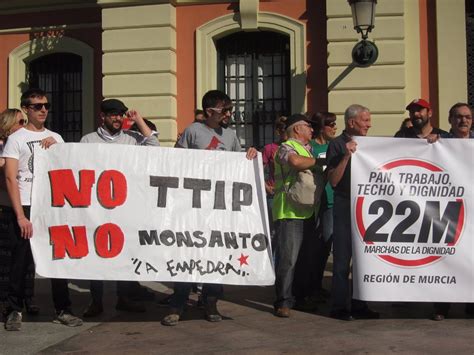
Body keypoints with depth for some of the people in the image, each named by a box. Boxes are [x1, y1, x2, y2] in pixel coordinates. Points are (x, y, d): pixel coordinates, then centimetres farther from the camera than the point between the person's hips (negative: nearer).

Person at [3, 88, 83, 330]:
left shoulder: (55, 138, 15)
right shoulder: (16, 139, 1)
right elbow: (11, 179, -5)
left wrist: (55, 148, -2)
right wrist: (20, 216, -13)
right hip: (26, 207, -4)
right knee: (21, 260, 0)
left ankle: (62, 310, 12)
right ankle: (14, 311, 13)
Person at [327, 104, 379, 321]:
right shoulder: (337, 144, -5)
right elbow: (333, 181, -12)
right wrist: (346, 156, -21)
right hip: (345, 206, -6)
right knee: (343, 259, -1)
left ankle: (360, 306, 19)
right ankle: (340, 307, 6)